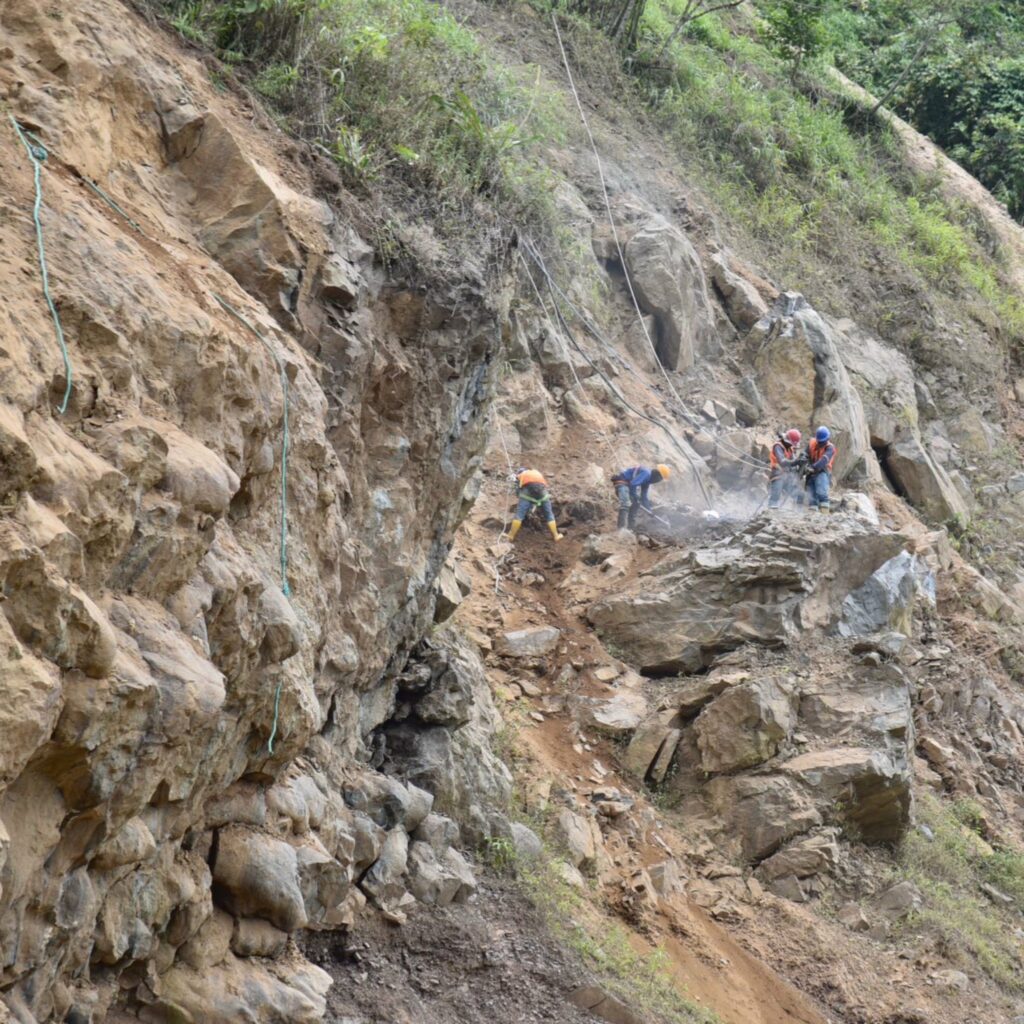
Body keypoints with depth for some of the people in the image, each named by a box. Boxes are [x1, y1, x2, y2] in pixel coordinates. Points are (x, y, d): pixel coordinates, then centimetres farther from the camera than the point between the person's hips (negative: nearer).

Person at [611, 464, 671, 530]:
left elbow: (644, 496, 20)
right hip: (621, 482, -11)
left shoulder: (647, 480, 14)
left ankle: (631, 528, 15)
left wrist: (649, 509, 13)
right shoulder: (646, 473, -18)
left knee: (635, 504, 14)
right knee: (625, 504, -25)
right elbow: (633, 484, -29)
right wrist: (635, 498, -21)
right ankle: (622, 528, -33)